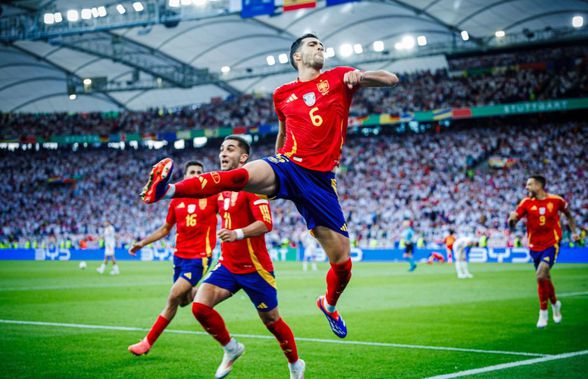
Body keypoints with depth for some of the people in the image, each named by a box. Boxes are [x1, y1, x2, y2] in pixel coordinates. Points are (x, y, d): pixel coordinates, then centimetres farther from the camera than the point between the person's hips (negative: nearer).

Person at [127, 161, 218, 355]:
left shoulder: (212, 197, -5)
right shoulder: (176, 201, 7)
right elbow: (165, 229, 19)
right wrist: (142, 243, 14)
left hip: (199, 257, -5)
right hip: (180, 255, 5)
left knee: (174, 296, -14)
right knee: (183, 300, 10)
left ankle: (148, 342, -6)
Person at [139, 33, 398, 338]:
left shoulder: (338, 78, 7)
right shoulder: (283, 94, 14)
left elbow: (391, 80, -1)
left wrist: (359, 76, -19)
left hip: (320, 180, 0)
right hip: (287, 165, 0)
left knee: (342, 260, 2)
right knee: (241, 176, -36)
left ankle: (329, 304, 34)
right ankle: (165, 190, -47)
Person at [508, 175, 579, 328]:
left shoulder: (556, 200, -4)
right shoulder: (526, 203, -2)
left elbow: (568, 214, 16)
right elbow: (512, 223, -7)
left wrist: (574, 232, 12)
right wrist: (512, 219, -29)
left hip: (551, 244, -3)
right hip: (535, 246, 3)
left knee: (541, 275, -19)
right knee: (544, 278, 11)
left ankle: (543, 312, -5)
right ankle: (555, 303, 39)